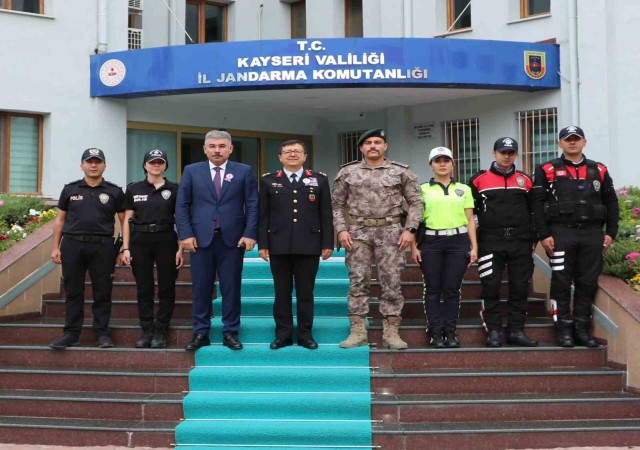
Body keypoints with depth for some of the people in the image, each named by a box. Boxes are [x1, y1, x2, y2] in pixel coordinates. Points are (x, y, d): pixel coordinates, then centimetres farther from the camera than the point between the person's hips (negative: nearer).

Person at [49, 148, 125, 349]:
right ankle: (71, 334, 12)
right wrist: (56, 247, 5)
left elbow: (124, 221, 7)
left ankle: (102, 333, 12)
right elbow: (60, 220, 12)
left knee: (102, 293, 3)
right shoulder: (70, 189, 9)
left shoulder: (114, 192, 6)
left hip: (102, 246, -1)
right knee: (73, 292, 5)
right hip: (72, 244, 1)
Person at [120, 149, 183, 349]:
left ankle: (160, 332, 11)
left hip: (166, 241, -1)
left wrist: (181, 249, -3)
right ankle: (146, 331, 13)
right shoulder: (133, 189, 7)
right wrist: (125, 248, 1)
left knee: (166, 289, 1)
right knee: (144, 289, 4)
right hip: (140, 242, 1)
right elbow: (127, 220, 8)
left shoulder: (174, 190, 4)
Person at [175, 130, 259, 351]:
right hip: (201, 238, 1)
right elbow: (181, 206, 4)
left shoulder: (244, 171, 6)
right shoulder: (191, 171, 7)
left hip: (233, 239, 0)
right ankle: (200, 333, 13)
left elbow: (252, 206, 2)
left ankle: (230, 333, 13)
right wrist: (186, 234, -5)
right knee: (201, 288, 4)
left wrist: (250, 234, -7)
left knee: (231, 288, 4)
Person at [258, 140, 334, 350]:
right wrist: (262, 244, -2)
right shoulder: (268, 180, 8)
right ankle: (283, 334, 13)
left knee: (306, 292, 5)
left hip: (309, 245, 0)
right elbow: (263, 215, 5)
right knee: (282, 293, 5)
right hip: (279, 246, 0)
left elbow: (326, 214, 6)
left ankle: (305, 334, 12)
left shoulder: (319, 180, 8)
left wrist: (328, 243, 0)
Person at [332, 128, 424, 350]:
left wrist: (410, 229, -6)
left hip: (390, 232, -1)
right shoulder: (347, 172, 7)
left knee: (391, 282, -1)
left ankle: (391, 332, 6)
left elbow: (416, 202, 3)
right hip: (357, 232, 1)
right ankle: (358, 332, 6)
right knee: (358, 281, 0)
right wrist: (341, 229, -3)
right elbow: (337, 204, 9)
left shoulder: (400, 172, 4)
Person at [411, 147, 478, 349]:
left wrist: (474, 246, 4)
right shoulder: (422, 189, 9)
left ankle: (450, 333, 7)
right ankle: (436, 334, 4)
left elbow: (470, 220, 11)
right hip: (430, 242, -1)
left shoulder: (464, 189, 13)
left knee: (452, 289, 0)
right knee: (433, 289, 0)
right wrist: (413, 246, -3)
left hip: (458, 242, 1)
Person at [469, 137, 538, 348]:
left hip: (520, 242, 2)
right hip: (491, 242, -2)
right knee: (491, 288, -3)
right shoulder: (479, 180, 3)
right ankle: (494, 332, 4)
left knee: (520, 288, 4)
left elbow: (534, 211, 16)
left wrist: (534, 238, 11)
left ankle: (516, 331, 11)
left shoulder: (525, 180, 11)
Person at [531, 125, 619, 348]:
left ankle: (582, 329, 14)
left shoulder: (599, 171, 13)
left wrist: (611, 232, 7)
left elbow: (611, 203, 15)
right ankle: (564, 329, 7)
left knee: (588, 283, 4)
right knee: (562, 283, -1)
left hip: (592, 234, 3)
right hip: (561, 233, -3)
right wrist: (544, 235, -9)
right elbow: (537, 204, -3)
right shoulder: (547, 171, 3)